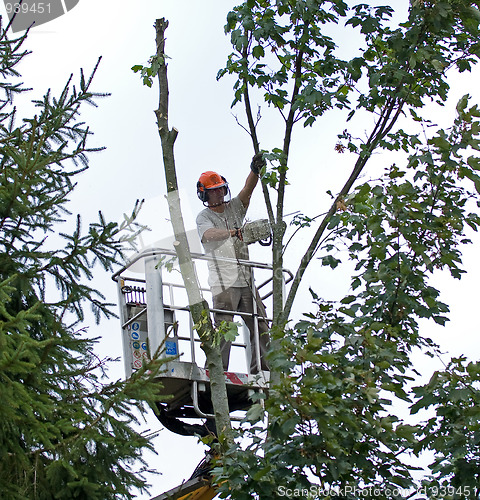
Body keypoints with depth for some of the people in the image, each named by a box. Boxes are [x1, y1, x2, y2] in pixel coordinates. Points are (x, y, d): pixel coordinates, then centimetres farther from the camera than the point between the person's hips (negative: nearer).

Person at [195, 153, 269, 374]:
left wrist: (255, 171, -20)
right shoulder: (203, 217, 2)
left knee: (260, 327, 3)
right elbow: (210, 234, -20)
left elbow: (247, 190, -1)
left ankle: (261, 370, 6)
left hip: (246, 280, 6)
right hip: (223, 282, -6)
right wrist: (234, 232, -36)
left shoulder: (234, 207, 16)